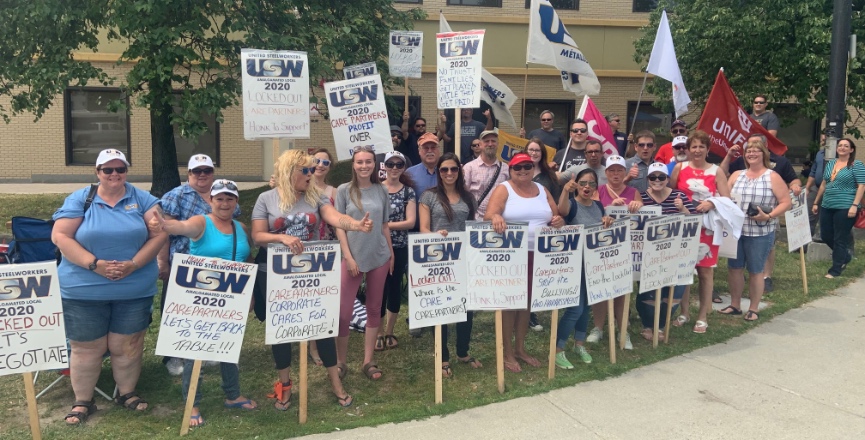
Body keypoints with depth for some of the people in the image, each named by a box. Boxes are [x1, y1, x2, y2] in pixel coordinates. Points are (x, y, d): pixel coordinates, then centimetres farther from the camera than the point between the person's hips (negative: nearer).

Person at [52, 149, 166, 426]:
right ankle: (82, 401, 25)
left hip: (135, 289, 1)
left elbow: (160, 233, -5)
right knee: (85, 347, 8)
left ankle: (127, 393, 30)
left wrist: (133, 264, -15)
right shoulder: (79, 199, 1)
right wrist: (94, 264, -18)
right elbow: (60, 236, -7)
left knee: (128, 345, 10)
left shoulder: (142, 199, 3)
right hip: (84, 290, -1)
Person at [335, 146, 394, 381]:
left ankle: (369, 361, 17)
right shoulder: (344, 190, -2)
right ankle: (341, 361, 12)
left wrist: (391, 253, 10)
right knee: (344, 311, -3)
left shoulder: (381, 190, 6)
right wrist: (348, 257, -10)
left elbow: (385, 225, 11)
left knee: (374, 310, 8)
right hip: (352, 256, -3)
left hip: (379, 256, 3)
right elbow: (339, 226, -4)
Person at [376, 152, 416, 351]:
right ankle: (379, 333, 17)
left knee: (395, 288, 9)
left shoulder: (408, 191, 3)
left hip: (399, 247, 2)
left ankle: (389, 331, 25)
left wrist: (385, 224, -15)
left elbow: (411, 222, -6)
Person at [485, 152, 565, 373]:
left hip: (537, 254, 5)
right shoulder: (503, 189, -4)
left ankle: (520, 348, 24)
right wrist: (495, 217, -42)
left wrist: (559, 220, -10)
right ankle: (508, 352, 8)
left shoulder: (542, 190, 13)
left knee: (528, 300, 12)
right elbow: (489, 214, -19)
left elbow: (556, 216, 14)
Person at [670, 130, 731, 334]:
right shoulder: (679, 168, 3)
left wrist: (711, 204, -21)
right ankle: (684, 312, 19)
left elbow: (727, 200, -4)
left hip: (707, 227, -1)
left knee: (705, 271, 3)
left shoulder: (716, 171, 0)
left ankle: (702, 316, 14)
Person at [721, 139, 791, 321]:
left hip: (760, 233, -4)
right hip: (735, 230, 4)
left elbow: (786, 202, -7)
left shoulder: (772, 177, -3)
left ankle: (754, 309, 18)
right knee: (734, 267, 10)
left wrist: (769, 216, -19)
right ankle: (735, 305, 24)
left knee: (755, 271, 5)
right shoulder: (737, 175, 9)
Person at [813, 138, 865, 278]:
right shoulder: (830, 163, 13)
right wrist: (816, 202, 18)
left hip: (845, 208, -6)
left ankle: (835, 270, 9)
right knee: (826, 236, 11)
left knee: (840, 239, 0)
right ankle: (845, 256, 35)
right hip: (827, 207, 6)